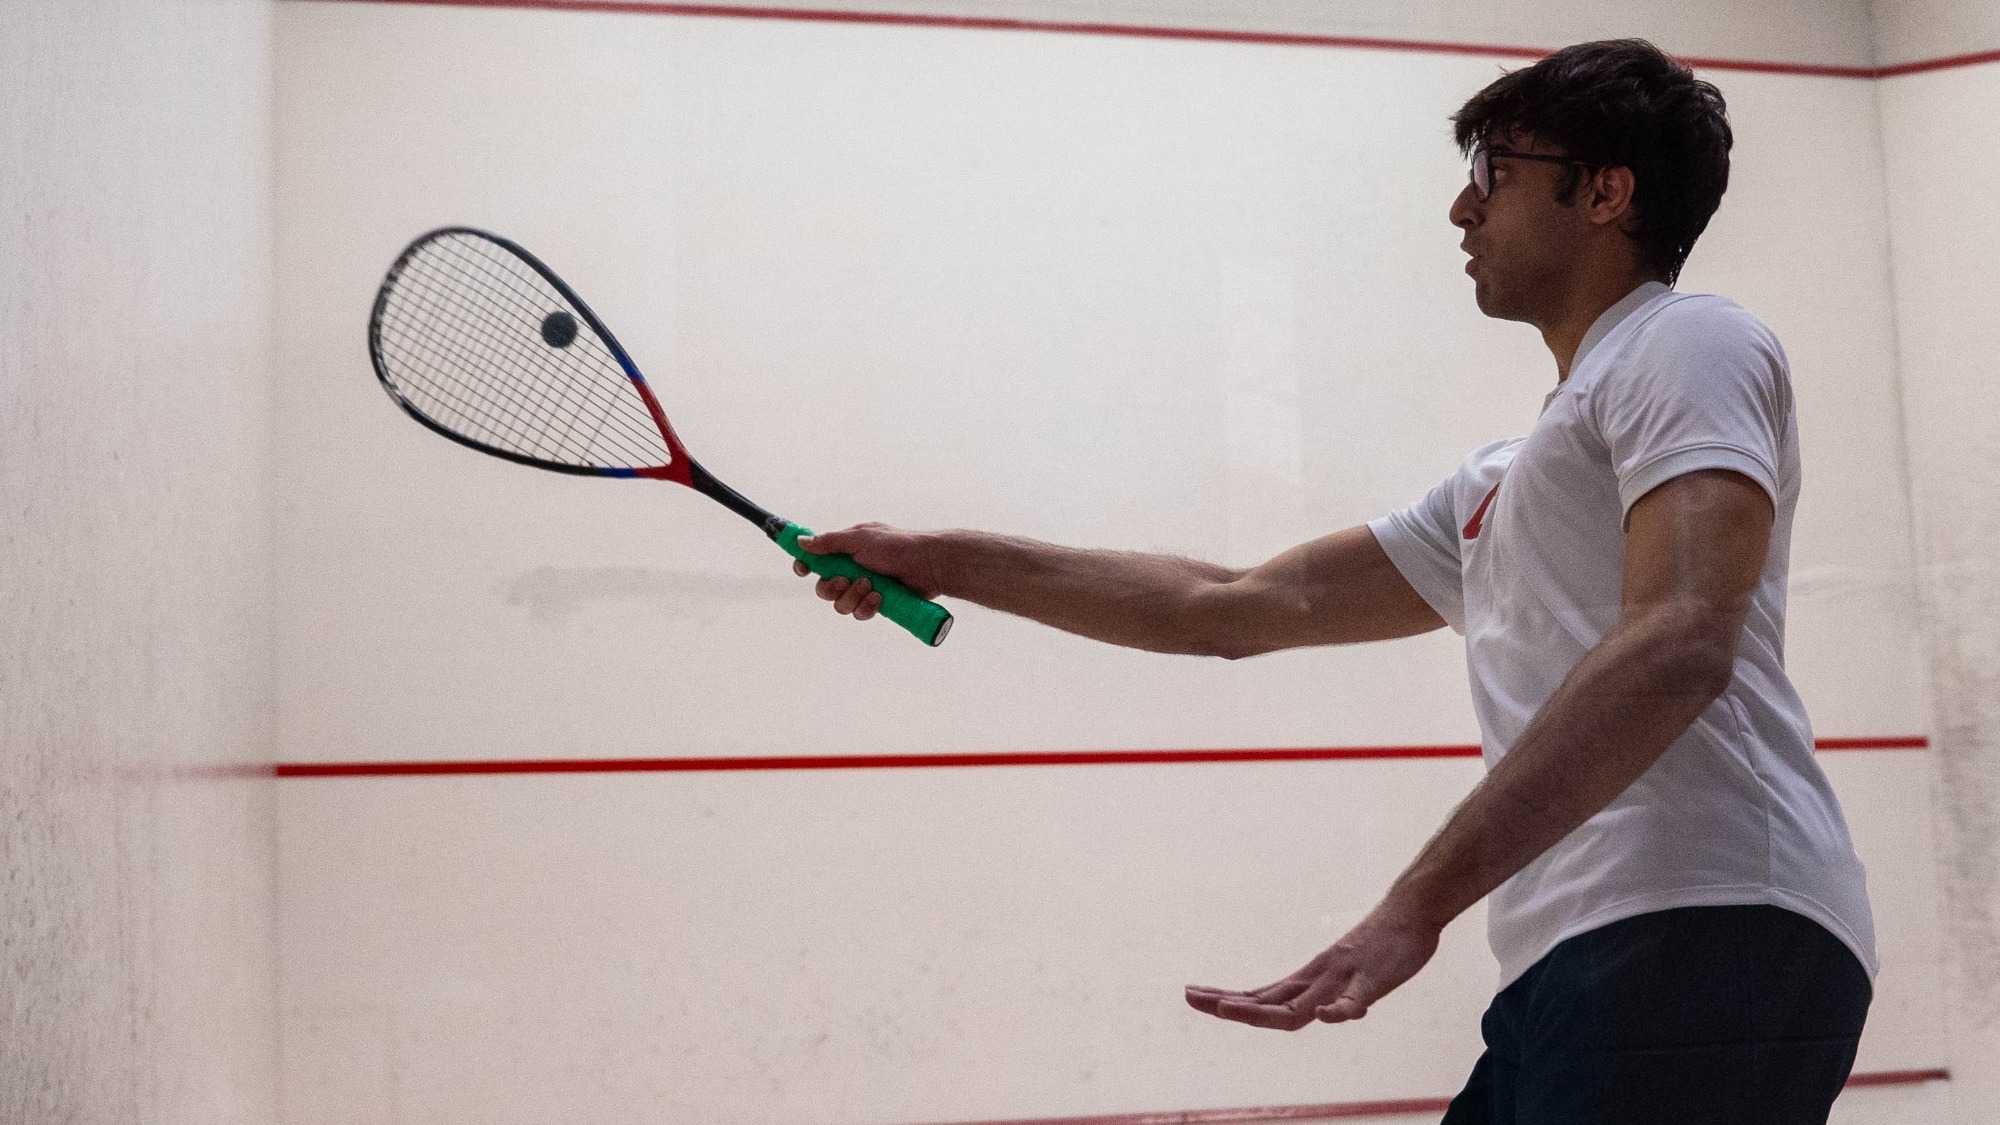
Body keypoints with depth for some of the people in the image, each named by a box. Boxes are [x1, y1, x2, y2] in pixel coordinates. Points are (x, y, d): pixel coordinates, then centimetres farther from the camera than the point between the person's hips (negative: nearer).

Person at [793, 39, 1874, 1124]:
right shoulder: (1497, 484, 28)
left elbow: (1676, 647, -17)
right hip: (1575, 969, 9)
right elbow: (1238, 605, 31)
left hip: (1691, 935, -8)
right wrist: (947, 562, 30)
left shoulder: (1688, 342, 1)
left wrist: (1417, 904, -25)